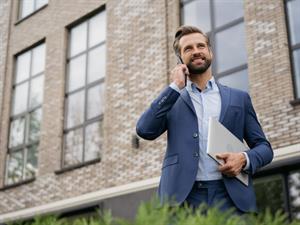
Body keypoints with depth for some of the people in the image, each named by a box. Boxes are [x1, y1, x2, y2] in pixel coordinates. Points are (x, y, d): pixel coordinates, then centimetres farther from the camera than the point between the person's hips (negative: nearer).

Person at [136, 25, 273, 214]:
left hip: (231, 197, 1)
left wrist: (245, 159, -5)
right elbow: (145, 130, -3)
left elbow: (264, 147, 17)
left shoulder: (239, 98, 16)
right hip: (183, 198, -1)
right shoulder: (172, 100, 14)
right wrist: (175, 87, -1)